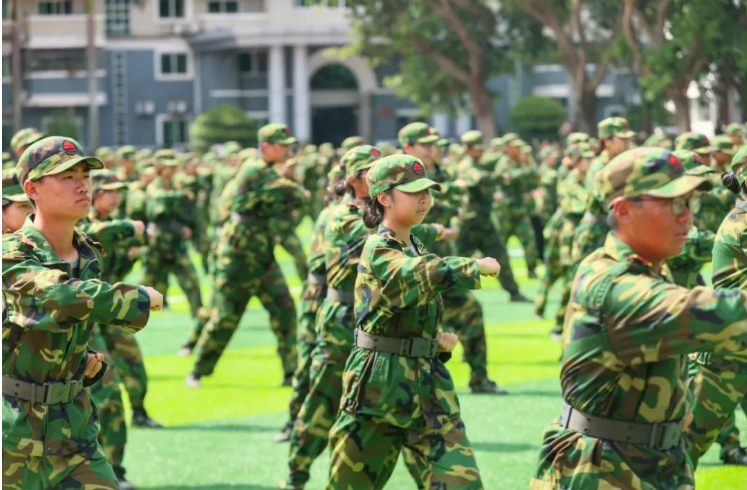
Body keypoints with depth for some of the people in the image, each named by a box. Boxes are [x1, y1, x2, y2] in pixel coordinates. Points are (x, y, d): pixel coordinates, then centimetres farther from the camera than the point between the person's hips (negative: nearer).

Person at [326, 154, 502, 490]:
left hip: (428, 386, 6)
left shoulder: (416, 249, 13)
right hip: (381, 382, -6)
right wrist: (477, 267, -19)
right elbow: (423, 273, -31)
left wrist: (438, 342, 2)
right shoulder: (378, 250, -11)